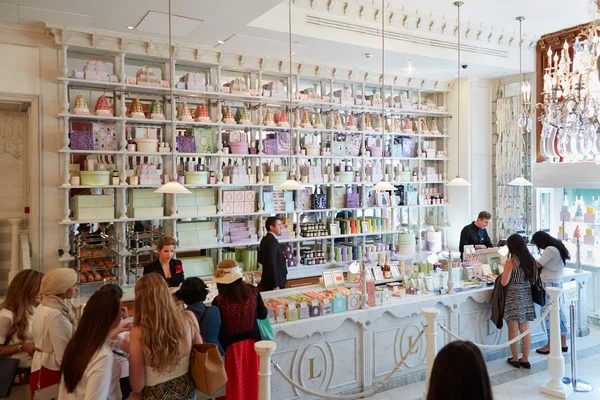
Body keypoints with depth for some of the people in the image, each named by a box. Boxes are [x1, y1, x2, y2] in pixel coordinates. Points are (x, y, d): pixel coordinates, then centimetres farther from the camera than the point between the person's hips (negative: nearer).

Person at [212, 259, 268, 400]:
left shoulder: (219, 301, -20)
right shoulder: (253, 292, -12)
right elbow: (263, 314, 1)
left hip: (232, 344, -3)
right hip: (252, 341, 3)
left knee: (236, 382, 17)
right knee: (251, 379, 22)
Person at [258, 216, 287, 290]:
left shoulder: (266, 239, 10)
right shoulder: (272, 241, -20)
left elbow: (261, 259, 19)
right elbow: (272, 264, -24)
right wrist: (276, 286, -24)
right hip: (275, 282, -10)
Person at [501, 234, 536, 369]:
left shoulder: (510, 262, -15)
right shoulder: (531, 260, 2)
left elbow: (504, 282, -14)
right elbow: (533, 279, 10)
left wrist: (502, 275, 6)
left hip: (514, 297, -6)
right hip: (527, 296, 6)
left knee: (513, 329, 5)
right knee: (525, 329, 12)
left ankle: (515, 359, 14)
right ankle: (525, 359, 18)